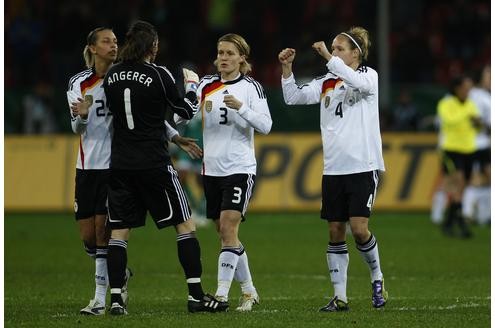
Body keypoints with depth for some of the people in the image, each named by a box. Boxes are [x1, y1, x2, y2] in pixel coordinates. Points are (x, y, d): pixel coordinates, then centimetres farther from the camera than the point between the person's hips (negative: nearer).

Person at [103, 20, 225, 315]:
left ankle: (116, 299, -1)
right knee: (186, 225, 6)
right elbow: (187, 111, 1)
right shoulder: (158, 74, -10)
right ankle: (196, 295, 3)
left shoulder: (112, 76, 3)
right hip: (154, 163, -4)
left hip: (121, 165, 4)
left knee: (119, 232, 7)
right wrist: (192, 85, 20)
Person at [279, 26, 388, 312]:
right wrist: (287, 68, -6)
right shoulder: (326, 83, 12)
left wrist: (328, 57, -27)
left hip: (363, 166, -5)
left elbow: (358, 82, -24)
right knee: (335, 232, 4)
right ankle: (340, 297, 9)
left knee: (359, 228, -13)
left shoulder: (369, 75, -1)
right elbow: (294, 97, 6)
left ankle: (377, 278, 11)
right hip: (333, 168, 5)